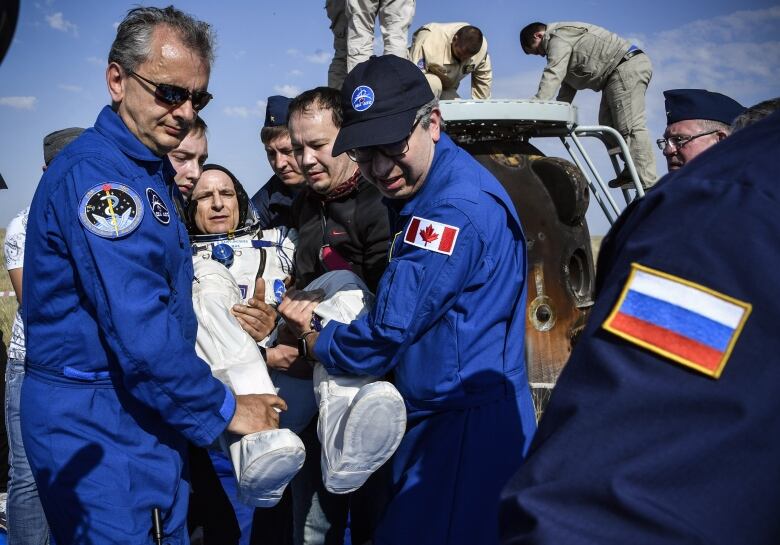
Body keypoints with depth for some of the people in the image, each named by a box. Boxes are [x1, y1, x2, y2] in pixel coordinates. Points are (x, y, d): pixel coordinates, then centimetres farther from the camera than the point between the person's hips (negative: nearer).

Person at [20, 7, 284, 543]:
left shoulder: (151, 168, 12)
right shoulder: (93, 172, -20)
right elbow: (140, 332, -25)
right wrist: (223, 408, -14)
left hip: (147, 415, 9)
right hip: (98, 427, -9)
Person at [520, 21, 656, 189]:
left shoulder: (559, 37, -6)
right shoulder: (565, 42, 26)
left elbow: (552, 76, -18)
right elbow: (567, 86, 26)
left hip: (628, 68, -11)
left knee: (630, 126, -16)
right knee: (608, 124, 7)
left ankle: (647, 185, -19)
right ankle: (631, 172, 2)